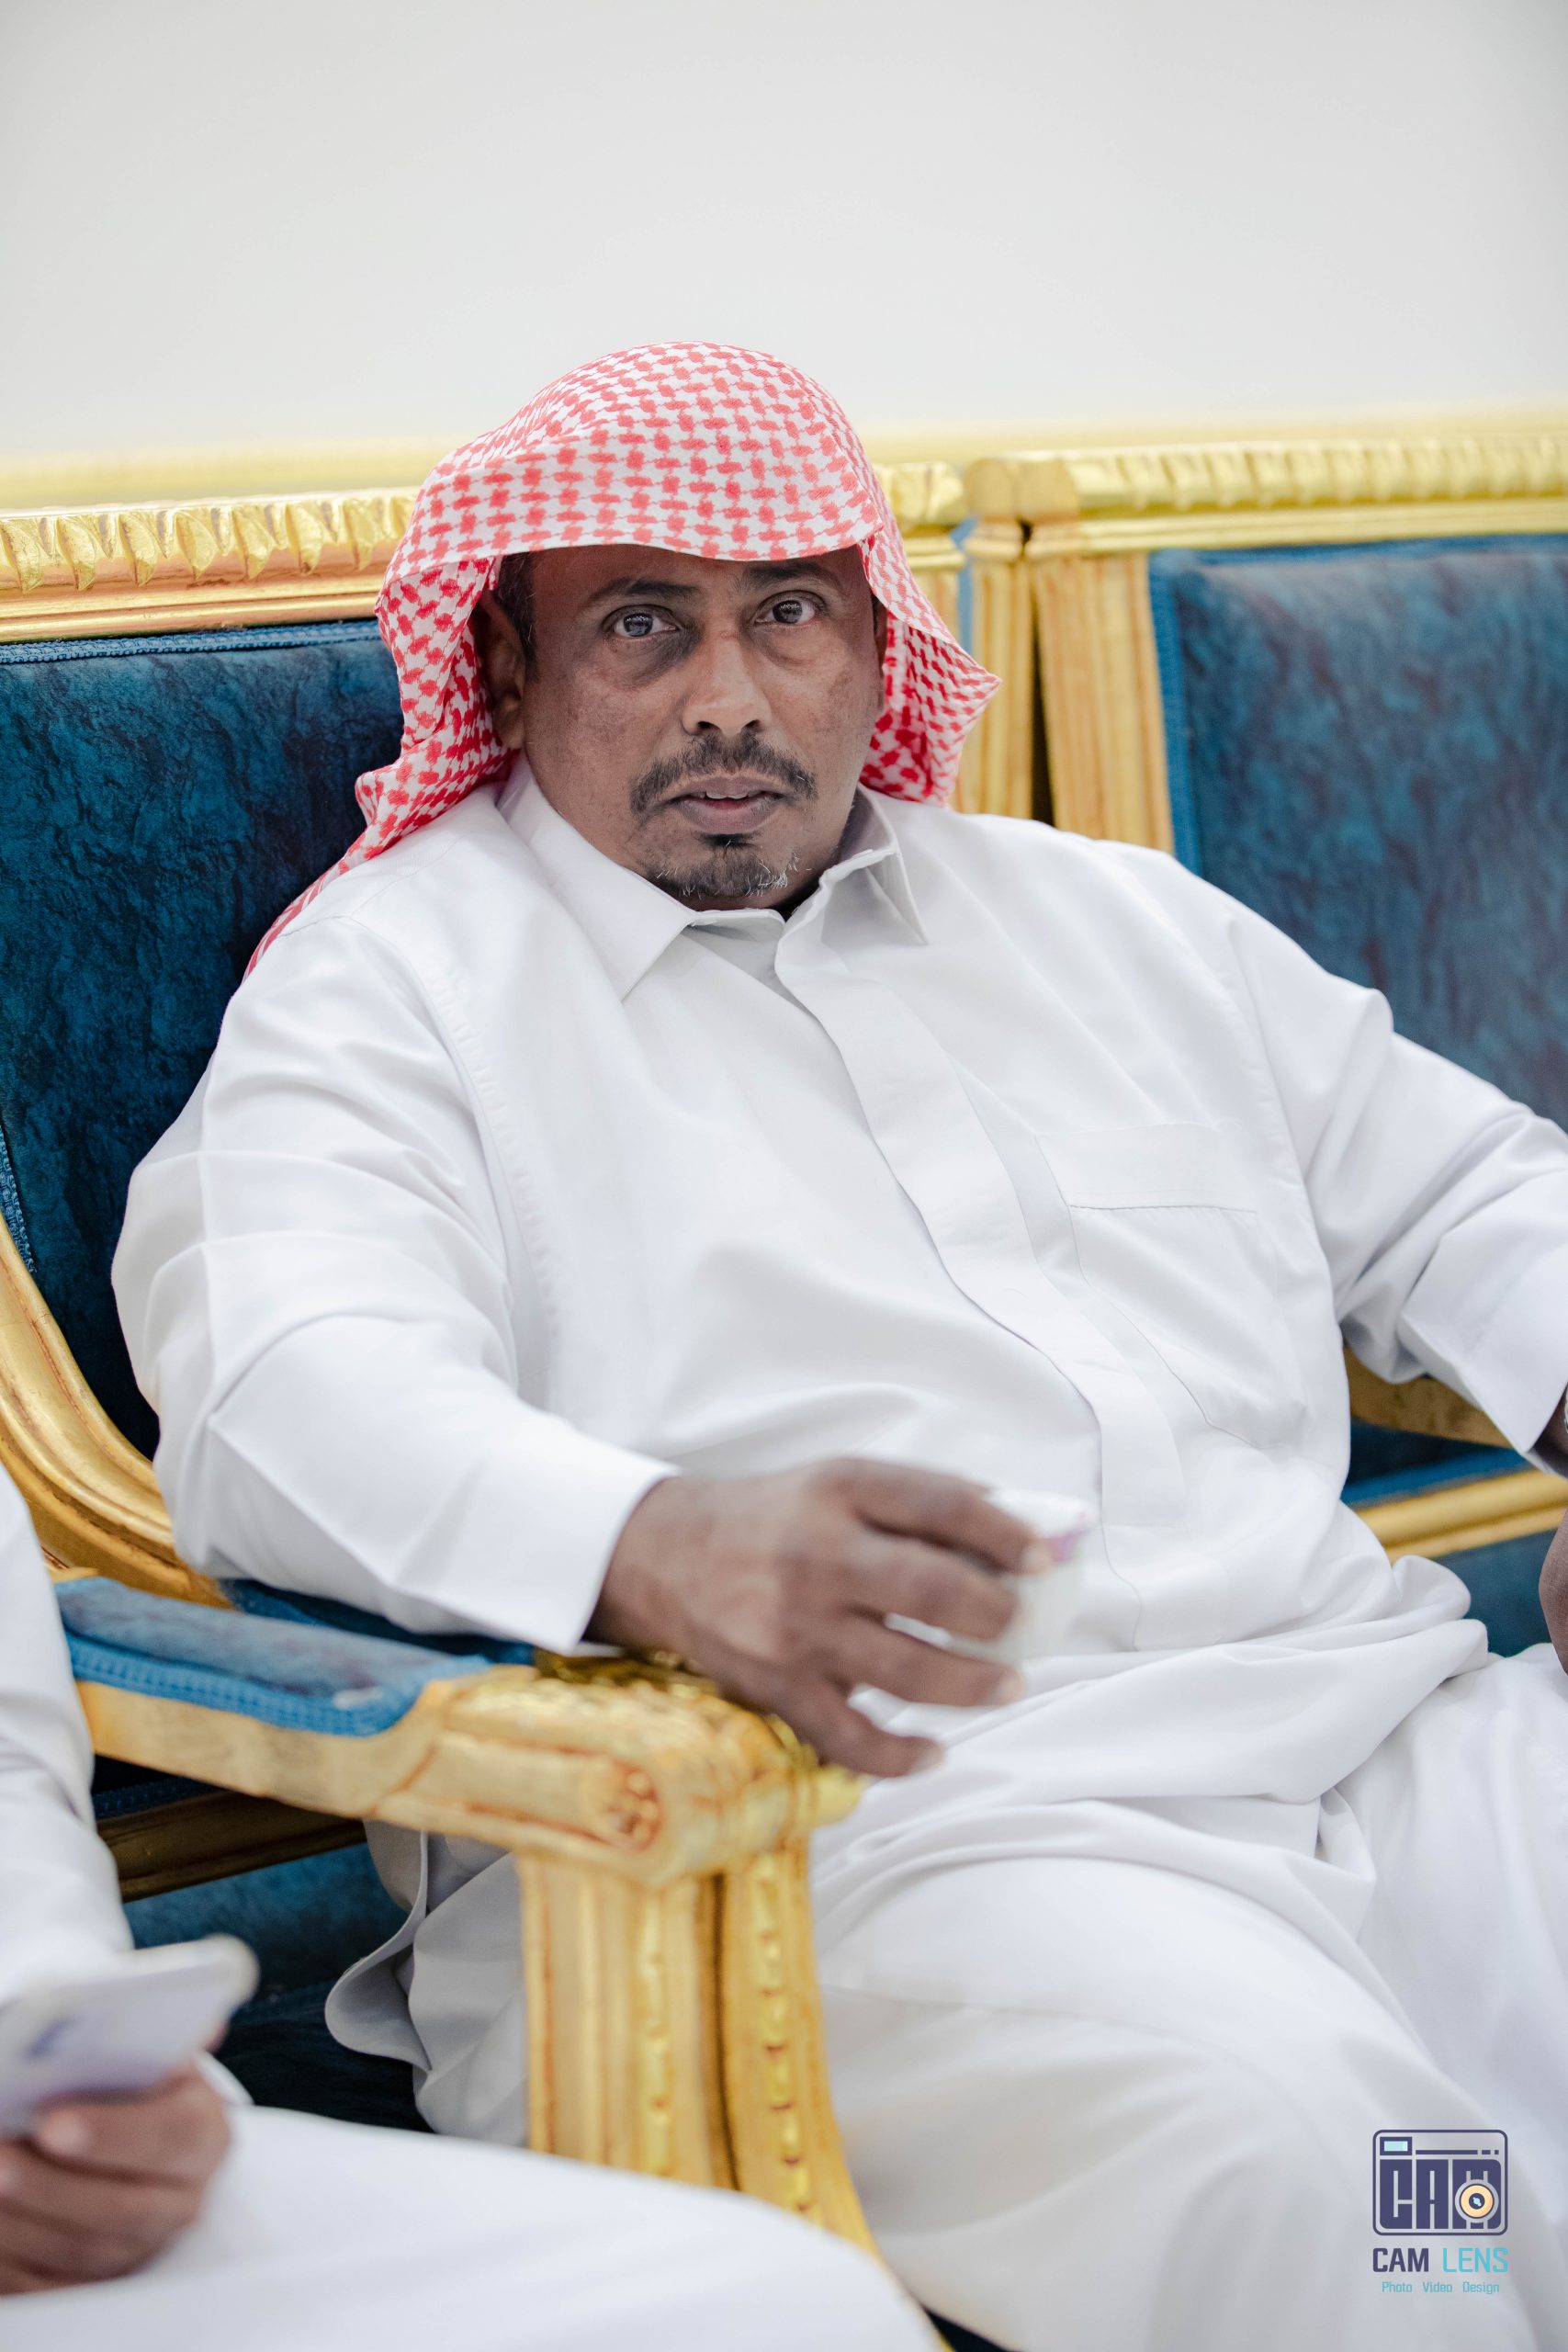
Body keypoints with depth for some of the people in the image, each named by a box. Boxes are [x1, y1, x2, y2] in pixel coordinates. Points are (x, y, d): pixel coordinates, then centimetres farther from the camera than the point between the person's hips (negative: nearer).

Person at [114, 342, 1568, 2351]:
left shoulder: (1109, 915, 26)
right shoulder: (391, 979, 8)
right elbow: (284, 1393, -10)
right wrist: (654, 1548, -31)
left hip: (1390, 1725, 6)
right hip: (865, 1814, -5)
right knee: (1265, 2145, -34)